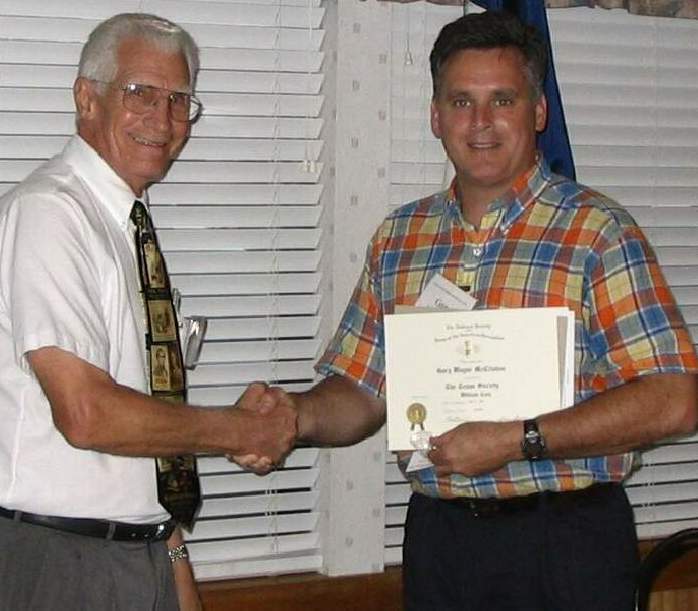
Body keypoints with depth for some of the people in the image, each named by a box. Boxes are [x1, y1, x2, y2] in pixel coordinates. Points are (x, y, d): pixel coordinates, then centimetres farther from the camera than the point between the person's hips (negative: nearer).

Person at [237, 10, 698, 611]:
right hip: (438, 534, 4)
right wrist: (297, 414, -10)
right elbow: (360, 392, 12)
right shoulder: (398, 237, 9)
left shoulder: (598, 230, -8)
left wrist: (516, 441, -20)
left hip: (566, 540, -4)